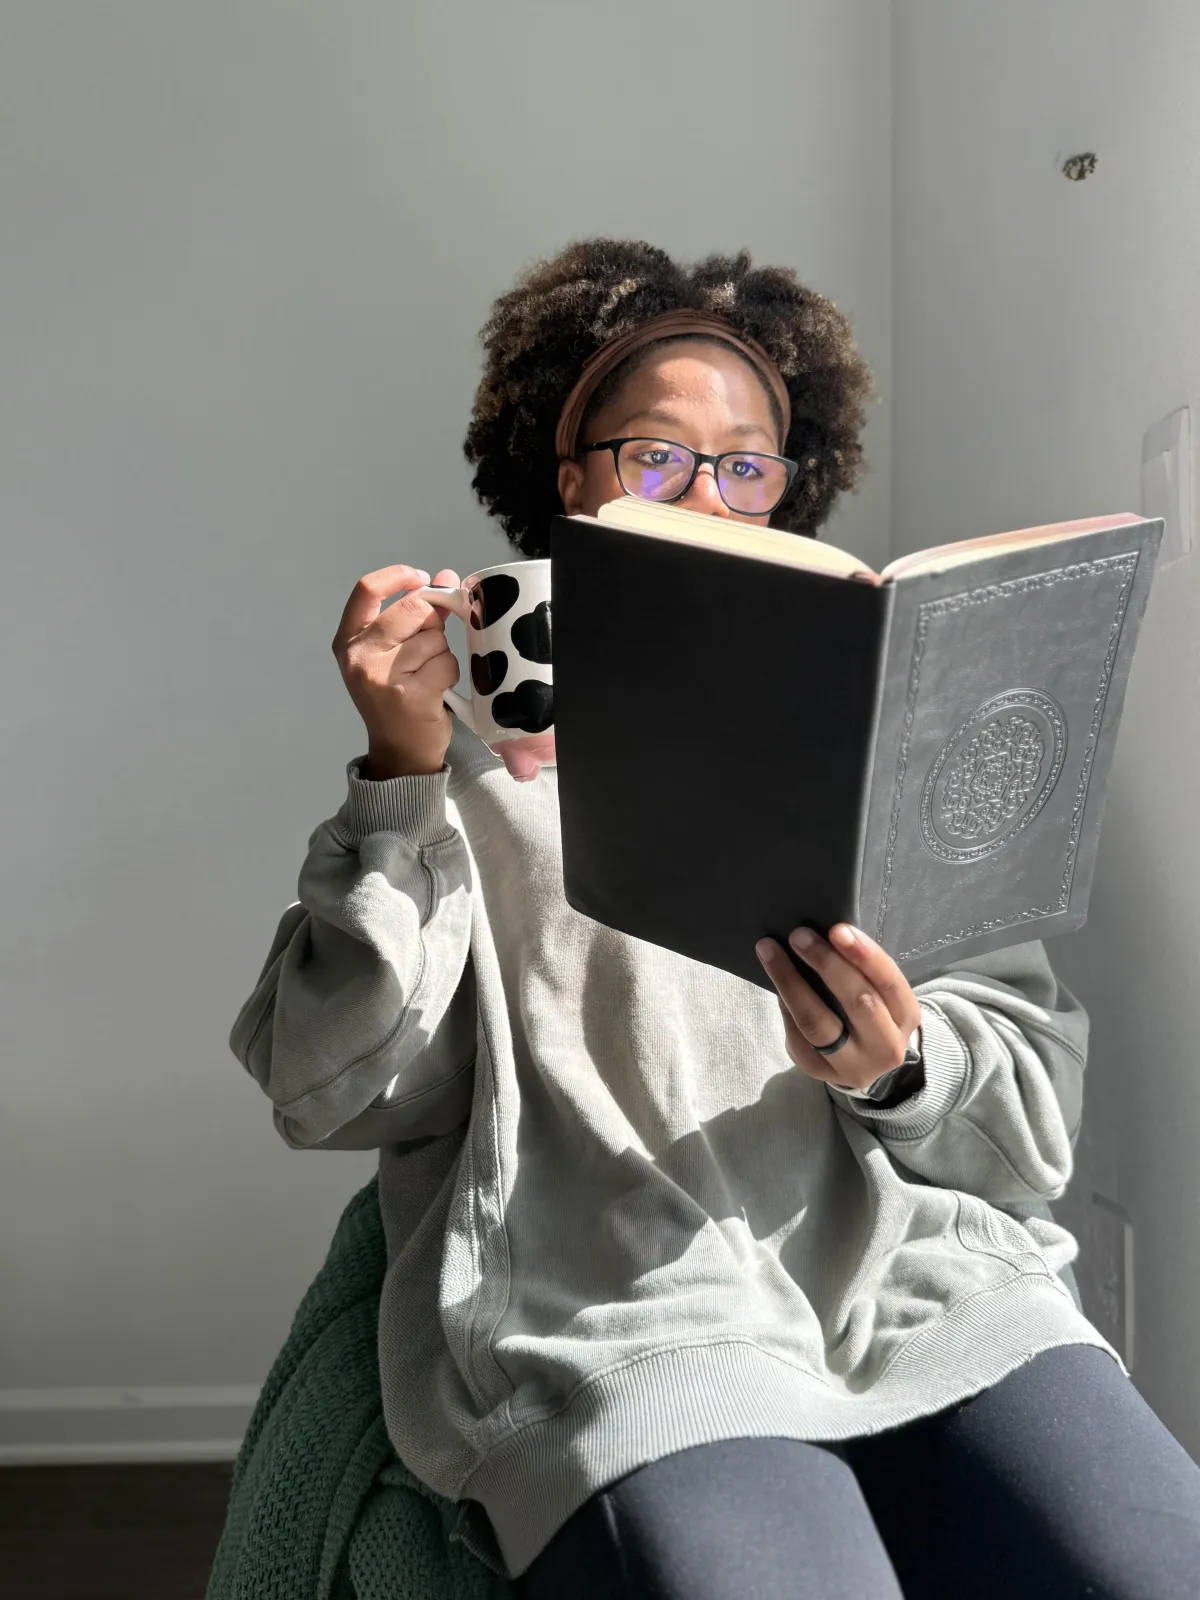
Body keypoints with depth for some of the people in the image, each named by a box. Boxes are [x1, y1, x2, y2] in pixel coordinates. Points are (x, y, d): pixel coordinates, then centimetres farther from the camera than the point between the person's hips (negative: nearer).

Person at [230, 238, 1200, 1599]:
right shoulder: (480, 739, 12)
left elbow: (1038, 1114, 13)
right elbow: (331, 1097, 1)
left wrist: (898, 1069, -9)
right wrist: (401, 774, -7)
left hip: (932, 1280, 3)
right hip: (616, 1321, -2)